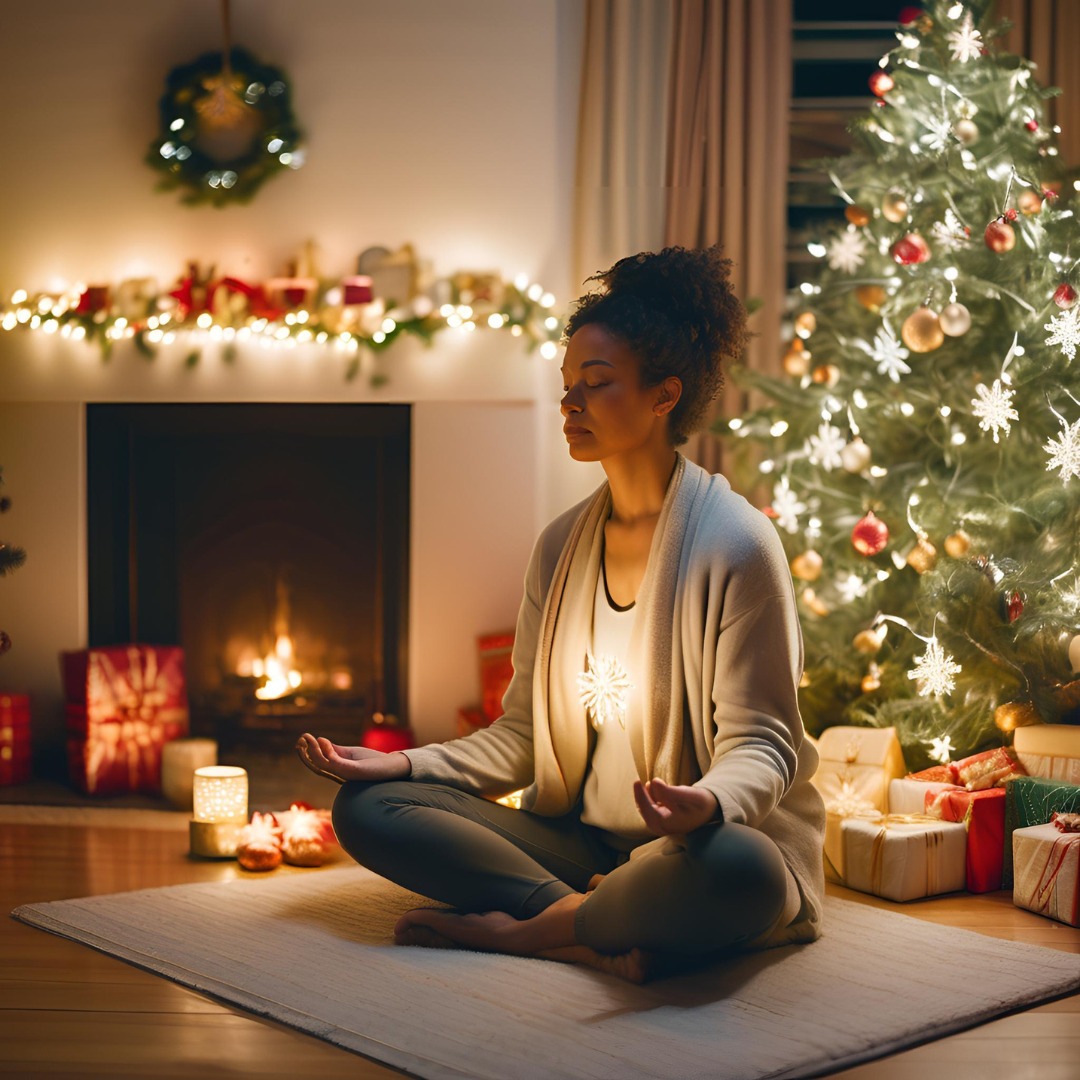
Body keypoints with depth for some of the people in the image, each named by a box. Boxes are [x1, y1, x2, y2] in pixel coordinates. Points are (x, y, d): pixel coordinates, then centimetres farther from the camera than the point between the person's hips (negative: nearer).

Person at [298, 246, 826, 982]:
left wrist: (708, 803, -35)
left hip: (695, 848, -6)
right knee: (368, 807, -9)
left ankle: (519, 929, -19)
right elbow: (525, 733, 11)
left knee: (733, 869, -42)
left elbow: (760, 746, -12)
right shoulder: (561, 546, 9)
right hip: (579, 840, 6)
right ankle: (595, 925, -21)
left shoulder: (735, 543, -11)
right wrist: (407, 764, -4)